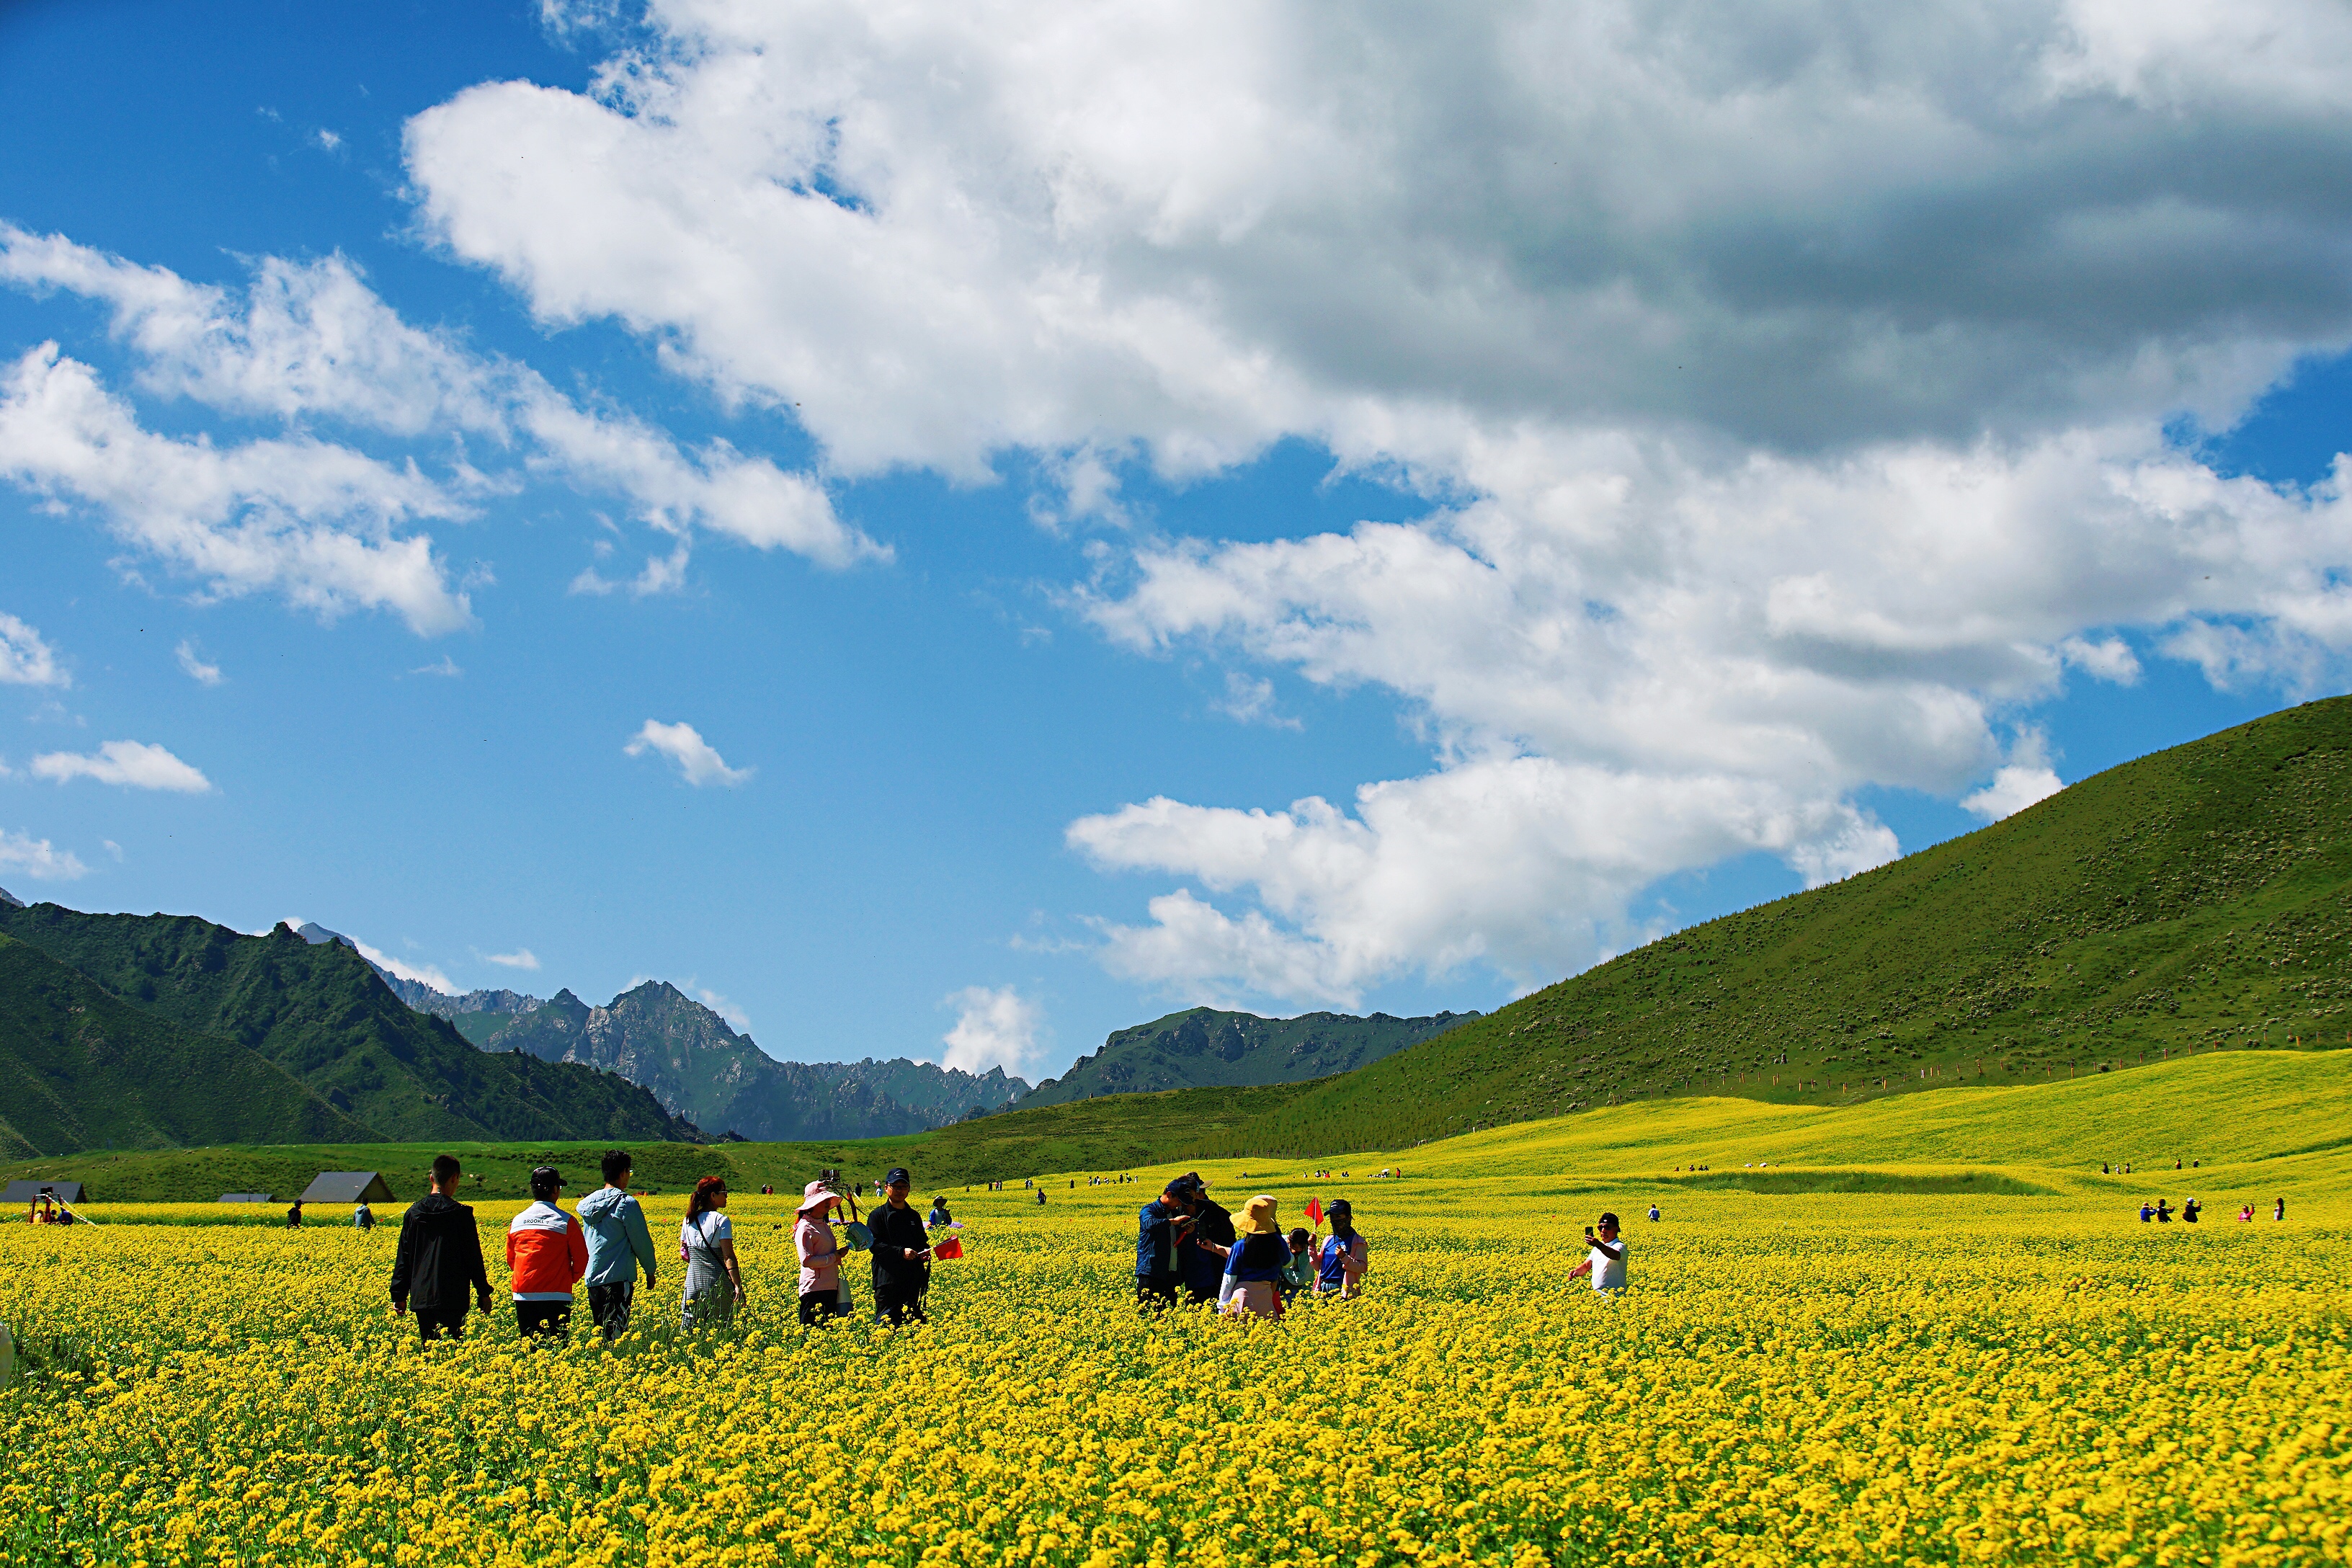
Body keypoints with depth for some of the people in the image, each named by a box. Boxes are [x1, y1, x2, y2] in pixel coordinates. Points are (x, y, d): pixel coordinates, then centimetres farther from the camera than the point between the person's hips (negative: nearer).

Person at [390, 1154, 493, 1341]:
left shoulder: (413, 1213, 7)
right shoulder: (461, 1214, -6)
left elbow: (403, 1258, 10)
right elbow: (473, 1257, -4)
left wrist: (399, 1295, 15)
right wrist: (484, 1292, 4)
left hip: (421, 1298, 4)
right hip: (452, 1298, -4)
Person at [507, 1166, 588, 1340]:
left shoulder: (517, 1221, 8)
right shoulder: (566, 1222, -5)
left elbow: (510, 1259, 18)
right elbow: (581, 1259, -1)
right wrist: (571, 1279, 15)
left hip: (522, 1295, 4)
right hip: (555, 1296, -4)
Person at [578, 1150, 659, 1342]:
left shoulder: (589, 1203, 11)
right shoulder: (627, 1204, -11)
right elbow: (641, 1242, -7)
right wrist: (650, 1271, 8)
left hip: (593, 1280, 7)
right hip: (618, 1280, -7)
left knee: (600, 1335, 11)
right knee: (616, 1336, -8)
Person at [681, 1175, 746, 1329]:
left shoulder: (689, 1220, 8)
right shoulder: (721, 1221, -9)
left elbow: (684, 1254, 14)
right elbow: (729, 1257, -15)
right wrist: (738, 1286, -15)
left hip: (693, 1277, 5)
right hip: (716, 1280, -5)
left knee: (689, 1324, 4)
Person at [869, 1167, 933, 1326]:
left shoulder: (914, 1217, 19)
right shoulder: (878, 1216, 1)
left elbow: (922, 1242, 27)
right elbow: (874, 1245, -9)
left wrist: (925, 1253, 2)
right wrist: (901, 1252, -20)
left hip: (913, 1281, 5)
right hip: (888, 1281, -5)